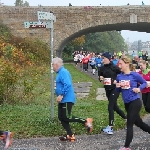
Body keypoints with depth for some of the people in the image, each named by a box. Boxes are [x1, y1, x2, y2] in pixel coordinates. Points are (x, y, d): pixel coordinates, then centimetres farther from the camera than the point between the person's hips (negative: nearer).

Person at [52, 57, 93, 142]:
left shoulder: (63, 72, -16)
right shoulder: (60, 72, 16)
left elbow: (67, 85, -27)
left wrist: (61, 95, -25)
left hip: (67, 99, -11)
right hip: (63, 100, 11)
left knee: (67, 117, -11)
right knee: (61, 118, 8)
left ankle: (86, 122, 0)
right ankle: (70, 135, 11)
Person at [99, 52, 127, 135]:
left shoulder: (114, 67, -13)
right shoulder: (102, 68, 3)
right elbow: (101, 77, 15)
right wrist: (101, 78, -7)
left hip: (115, 89, -6)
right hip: (107, 90, 7)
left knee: (110, 107, -11)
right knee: (115, 107, 16)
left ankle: (110, 127, -6)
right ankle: (126, 119, 37)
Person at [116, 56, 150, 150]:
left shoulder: (134, 75, -13)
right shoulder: (119, 76, 3)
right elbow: (118, 91, 12)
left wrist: (139, 88, -19)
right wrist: (117, 87, -10)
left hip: (135, 102, -6)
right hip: (127, 103, 7)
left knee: (129, 124, -5)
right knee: (138, 122, 18)